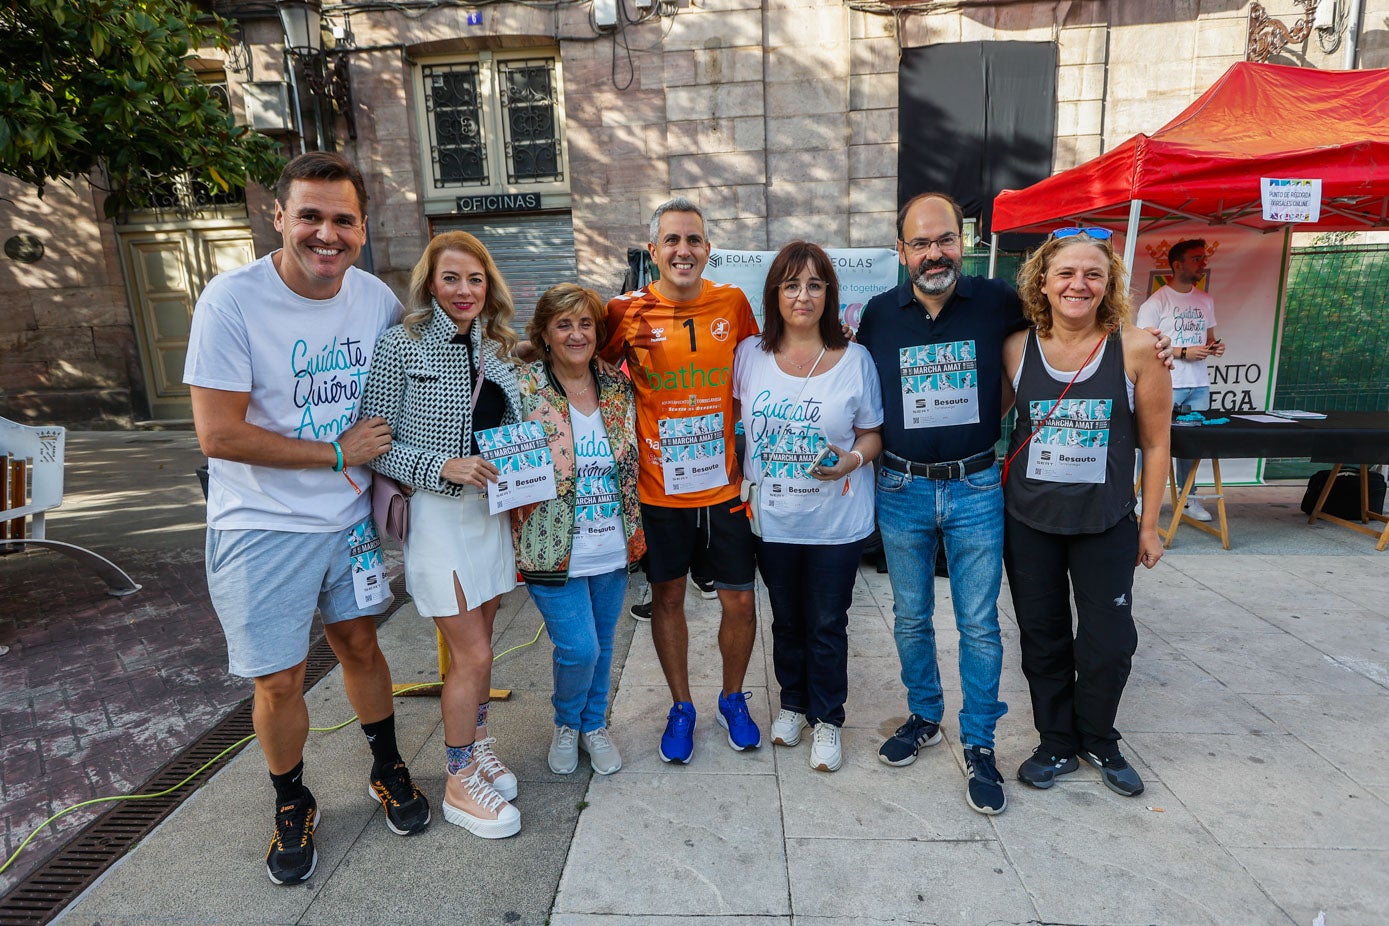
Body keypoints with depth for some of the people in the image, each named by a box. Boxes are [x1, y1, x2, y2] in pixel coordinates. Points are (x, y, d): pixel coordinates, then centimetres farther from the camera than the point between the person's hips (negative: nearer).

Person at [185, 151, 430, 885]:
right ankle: (292, 805, 34)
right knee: (279, 679, 7)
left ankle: (388, 769, 38)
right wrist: (338, 452, -16)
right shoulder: (233, 299, -18)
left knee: (358, 642, 17)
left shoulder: (376, 296, -4)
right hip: (263, 527, -3)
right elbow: (218, 434, -20)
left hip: (351, 515, 3)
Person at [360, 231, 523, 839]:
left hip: (489, 510, 6)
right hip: (435, 514, -6)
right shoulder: (402, 346, -10)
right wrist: (443, 466, -23)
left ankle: (477, 744, 38)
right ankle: (460, 782, 19)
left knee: (477, 644, 17)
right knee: (471, 654, -1)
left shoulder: (496, 349, 8)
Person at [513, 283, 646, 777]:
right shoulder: (524, 389, -9)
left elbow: (632, 462, 13)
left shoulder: (618, 385, 2)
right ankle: (566, 724, 29)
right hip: (555, 549, -4)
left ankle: (594, 725, 41)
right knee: (578, 648, -4)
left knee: (603, 644, 16)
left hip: (613, 548, 4)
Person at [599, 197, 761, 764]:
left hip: (725, 487, 1)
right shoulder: (628, 311, -6)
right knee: (667, 597, 13)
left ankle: (733, 699, 36)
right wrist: (620, 326, -10)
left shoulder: (733, 303, -2)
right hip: (660, 490, -1)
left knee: (739, 599, 9)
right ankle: (681, 706, 35)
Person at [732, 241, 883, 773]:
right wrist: (738, 483, 3)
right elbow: (737, 423, 10)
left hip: (836, 520, -2)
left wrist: (852, 459, -19)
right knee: (786, 619, 19)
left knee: (827, 625, 10)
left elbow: (873, 433, 1)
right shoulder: (750, 355, -1)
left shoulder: (854, 360, -6)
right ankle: (792, 702, 42)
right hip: (772, 516, 2)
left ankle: (827, 719, 32)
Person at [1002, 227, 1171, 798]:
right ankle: (1057, 744, 34)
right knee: (1042, 638, 13)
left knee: (1109, 642, 8)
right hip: (1028, 517, 2)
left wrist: (1150, 525, 0)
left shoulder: (1136, 350, -8)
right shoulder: (1017, 349, -5)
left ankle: (1098, 740, 36)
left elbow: (1155, 442, -2)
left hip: (1106, 521, -1)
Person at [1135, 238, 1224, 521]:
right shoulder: (1157, 302, -6)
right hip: (1166, 385, -6)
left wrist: (1215, 347, 2)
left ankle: (1188, 498, 20)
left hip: (1199, 385, 6)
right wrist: (1184, 352, -16)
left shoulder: (1205, 300, 16)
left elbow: (1208, 339, 24)